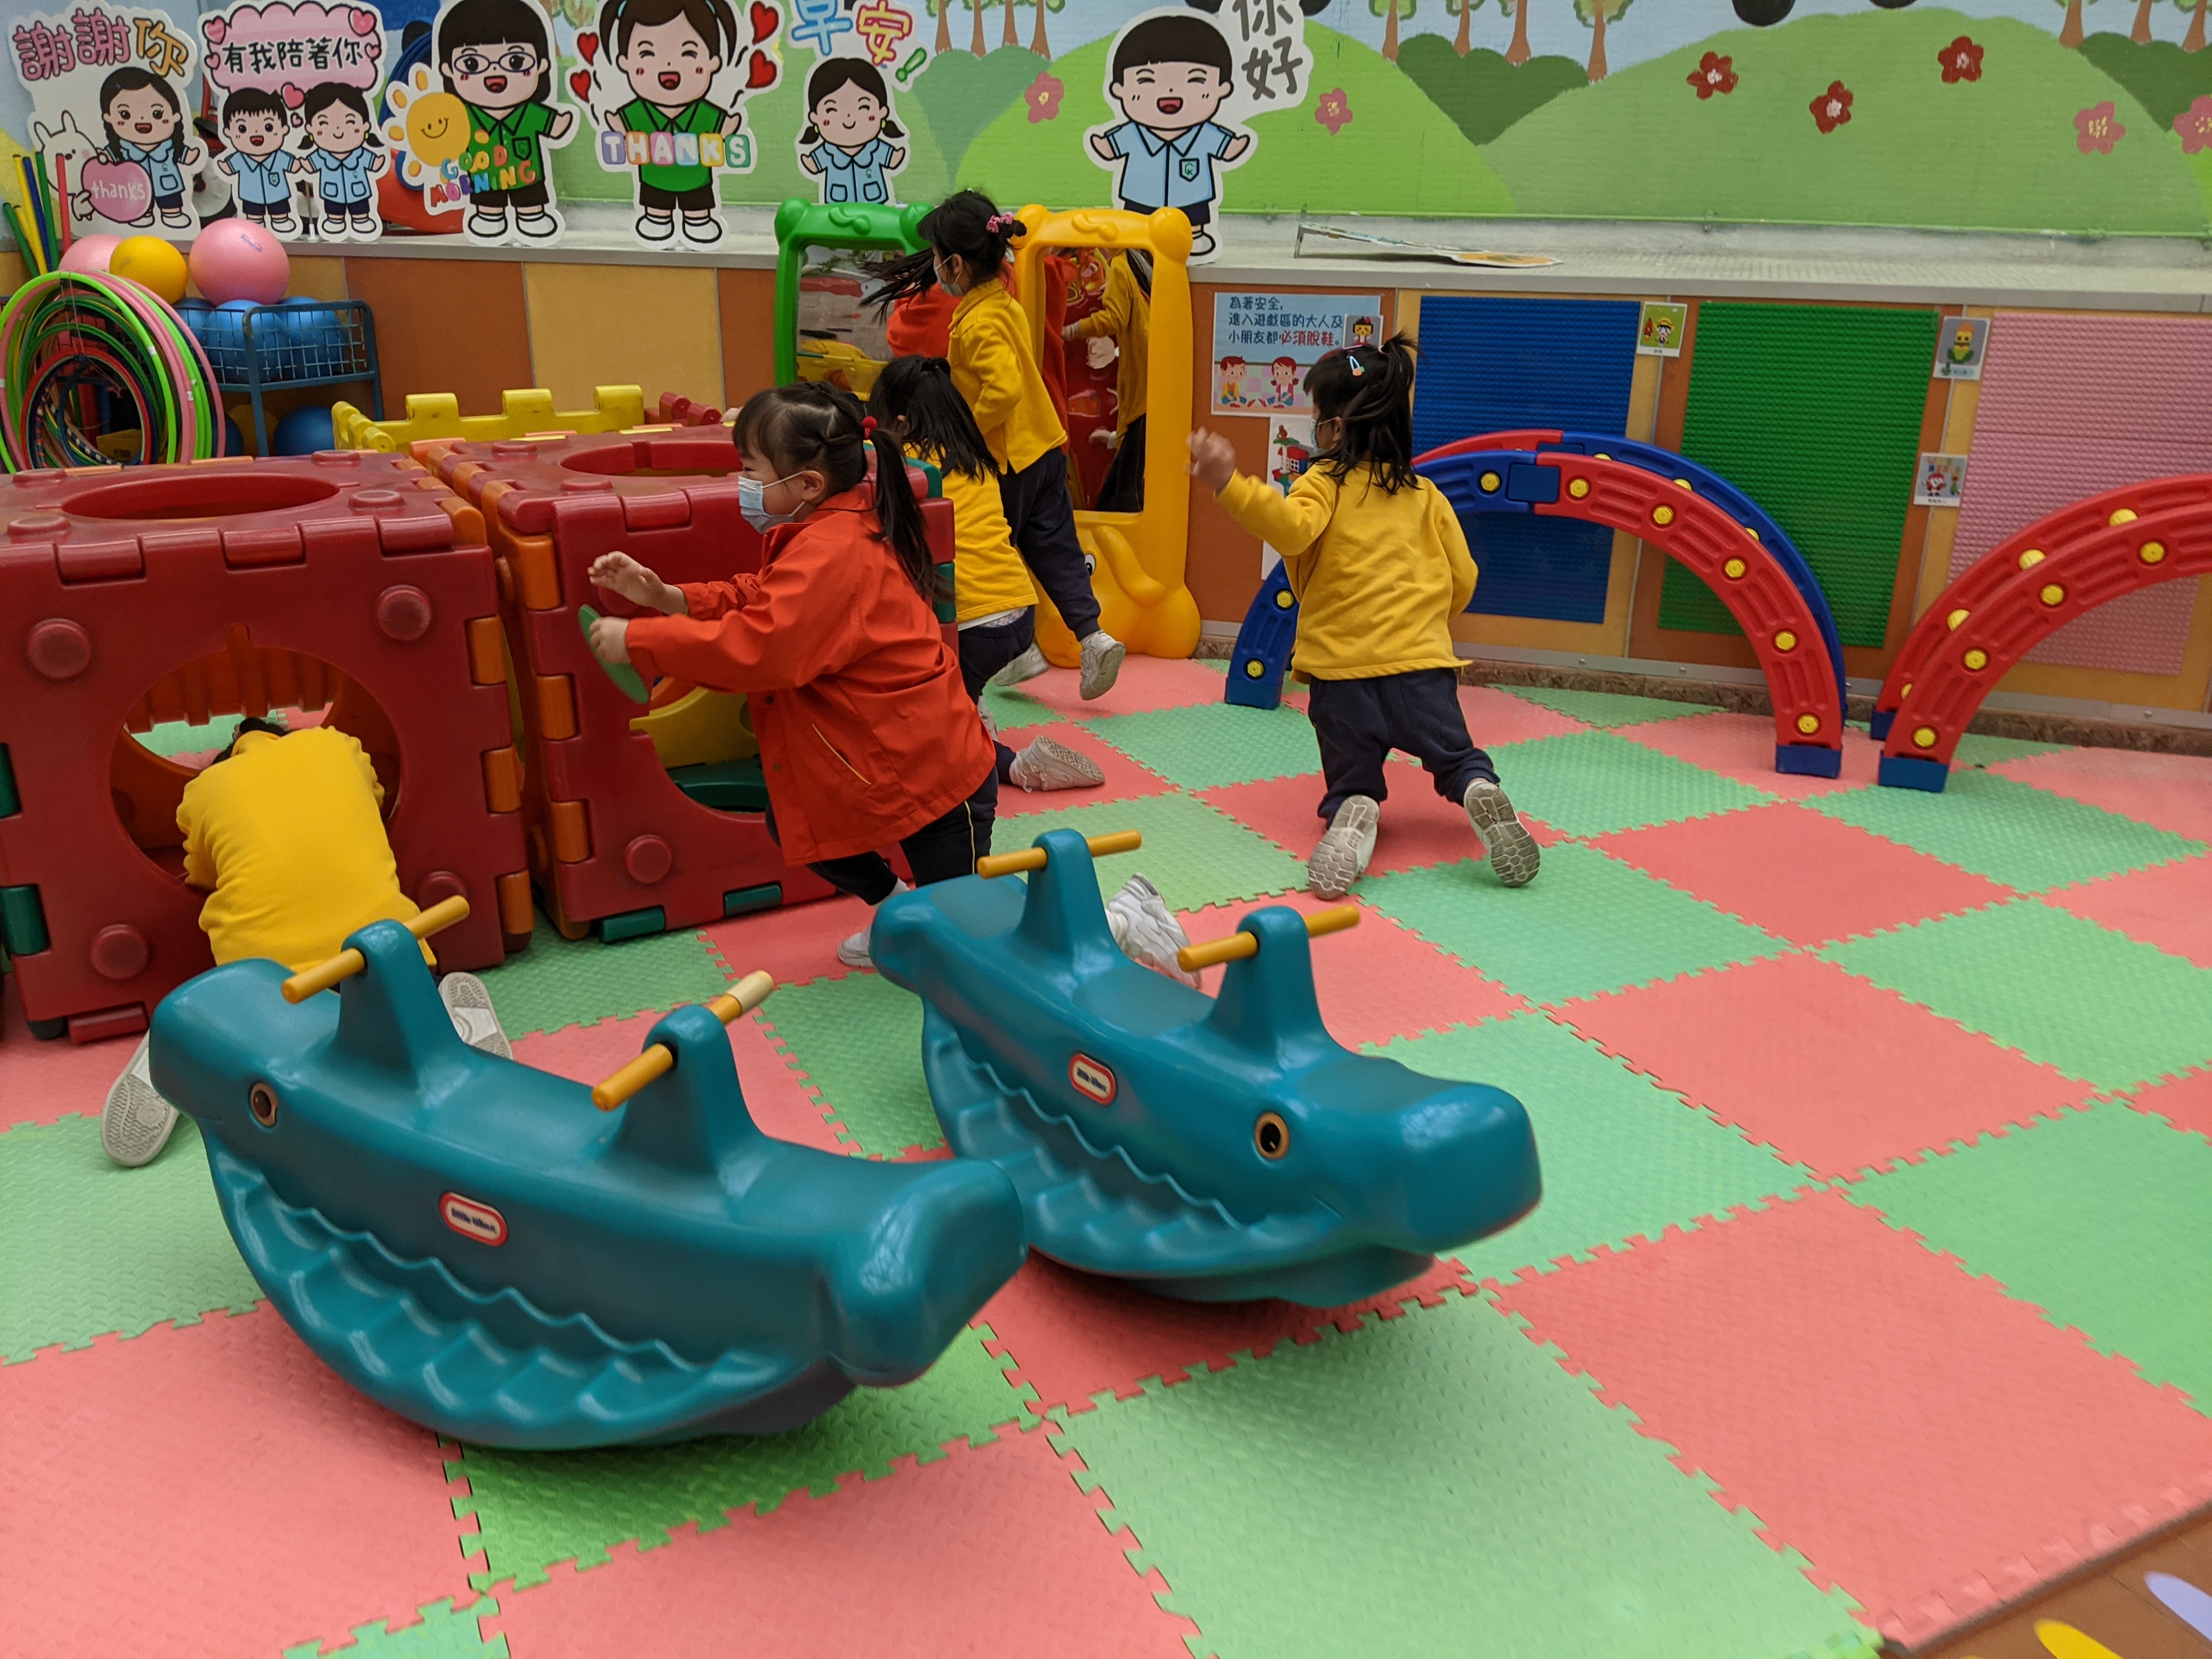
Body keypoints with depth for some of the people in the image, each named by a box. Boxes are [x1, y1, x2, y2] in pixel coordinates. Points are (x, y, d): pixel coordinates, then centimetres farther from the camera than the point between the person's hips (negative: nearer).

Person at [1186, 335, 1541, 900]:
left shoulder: (1323, 483, -1)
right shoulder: (1424, 495, 12)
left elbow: (1291, 528, -24)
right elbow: (1462, 580, 13)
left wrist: (1229, 484, -31)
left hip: (1342, 667, -2)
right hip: (1421, 661, 2)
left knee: (1351, 782, 14)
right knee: (1456, 757, 19)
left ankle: (1353, 813, -21)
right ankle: (1480, 791, -15)